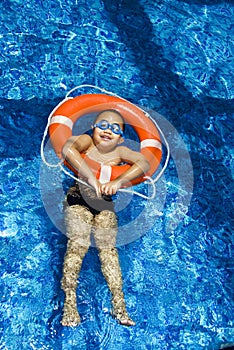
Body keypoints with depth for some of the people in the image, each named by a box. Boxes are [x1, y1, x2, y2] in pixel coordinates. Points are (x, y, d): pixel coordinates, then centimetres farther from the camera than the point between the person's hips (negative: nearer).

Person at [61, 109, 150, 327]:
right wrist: (92, 178, -38)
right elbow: (68, 149, -31)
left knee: (108, 247, -9)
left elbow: (144, 163, -19)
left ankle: (119, 304, -6)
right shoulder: (86, 141, -8)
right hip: (79, 200, -2)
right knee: (78, 244, -16)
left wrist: (118, 181, -34)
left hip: (105, 204, 2)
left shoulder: (120, 152, -3)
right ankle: (69, 302, -9)